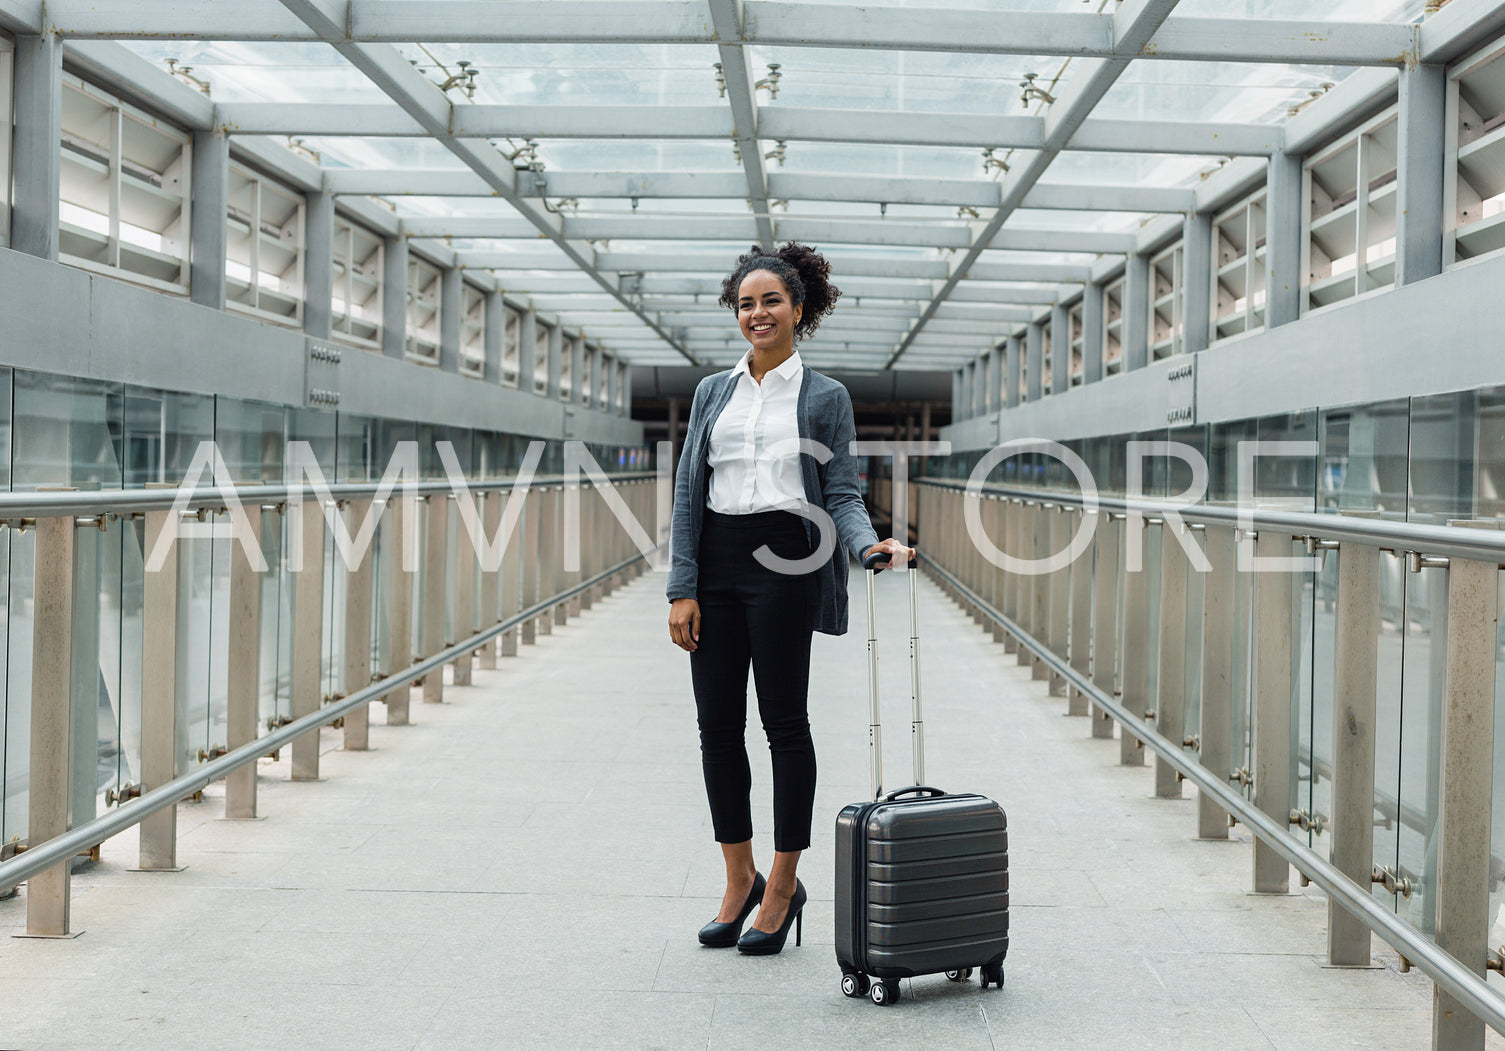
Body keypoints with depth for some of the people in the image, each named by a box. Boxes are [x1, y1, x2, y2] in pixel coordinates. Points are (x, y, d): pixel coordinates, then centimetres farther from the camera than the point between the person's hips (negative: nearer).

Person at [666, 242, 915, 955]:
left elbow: (841, 493, 1)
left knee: (784, 721, 0)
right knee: (717, 723, 5)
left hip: (783, 562, -4)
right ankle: (739, 879, 19)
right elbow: (688, 490, 9)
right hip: (716, 561, 4)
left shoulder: (825, 397, 3)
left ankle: (782, 885, 13)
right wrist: (682, 588, 0)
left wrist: (869, 543, -21)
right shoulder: (713, 391, 12)